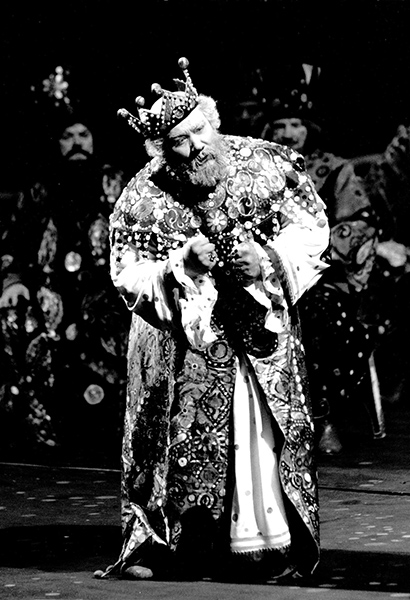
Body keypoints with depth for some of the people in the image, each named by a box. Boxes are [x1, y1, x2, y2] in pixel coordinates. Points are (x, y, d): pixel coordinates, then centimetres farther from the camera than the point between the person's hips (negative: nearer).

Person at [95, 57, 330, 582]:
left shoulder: (264, 163, -7)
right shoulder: (143, 198, -10)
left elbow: (312, 225, 0)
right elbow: (128, 276, -8)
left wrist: (267, 259, -17)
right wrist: (181, 263, -24)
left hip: (260, 327, 1)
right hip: (184, 339, -1)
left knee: (265, 432, 0)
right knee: (190, 440, -1)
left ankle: (267, 542, 10)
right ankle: (160, 543, 10)